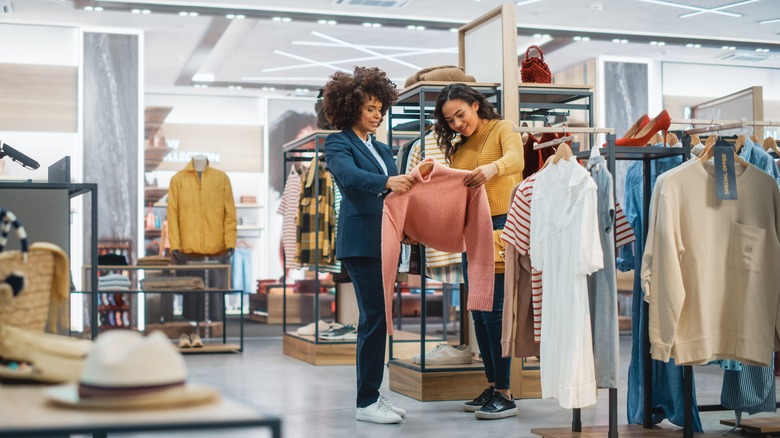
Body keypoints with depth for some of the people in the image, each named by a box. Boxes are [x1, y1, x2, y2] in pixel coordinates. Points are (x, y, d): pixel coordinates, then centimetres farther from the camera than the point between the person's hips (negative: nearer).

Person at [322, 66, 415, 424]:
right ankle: (366, 403, -4)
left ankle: (372, 395, 17)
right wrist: (387, 182, -38)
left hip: (383, 242, 8)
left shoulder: (382, 149, 21)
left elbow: (397, 188, 16)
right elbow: (349, 175, -23)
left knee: (377, 317, 9)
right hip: (360, 242, -8)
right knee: (375, 316, -10)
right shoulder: (339, 143, -2)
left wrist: (413, 182, -4)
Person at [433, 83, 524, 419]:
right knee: (479, 313, 9)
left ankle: (505, 395, -5)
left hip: (501, 226, -7)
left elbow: (515, 159, -23)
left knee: (494, 311, -10)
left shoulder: (501, 129, -2)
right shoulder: (458, 148, 16)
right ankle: (491, 387, 18)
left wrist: (491, 168, -43)